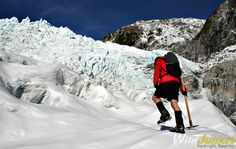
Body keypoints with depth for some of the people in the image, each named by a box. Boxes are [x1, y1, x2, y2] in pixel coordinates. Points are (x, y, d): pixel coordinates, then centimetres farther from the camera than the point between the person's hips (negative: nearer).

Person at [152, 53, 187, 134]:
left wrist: (155, 83, -8)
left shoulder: (159, 60, 20)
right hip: (176, 83, 6)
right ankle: (180, 126, -12)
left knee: (155, 97, 13)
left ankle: (165, 114, -6)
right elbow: (179, 76, 30)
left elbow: (157, 71, 1)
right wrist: (183, 90, 28)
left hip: (166, 82, -5)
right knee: (174, 103, -2)